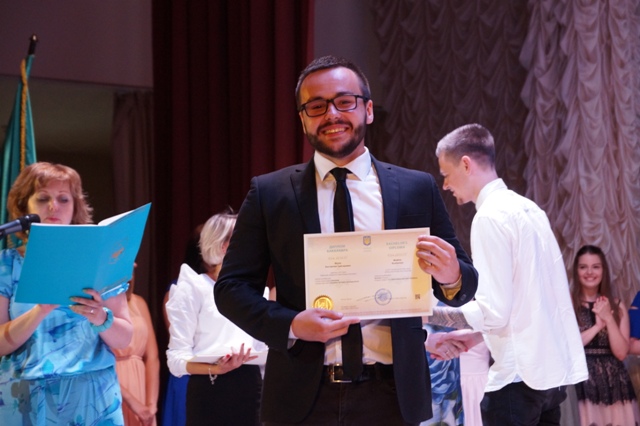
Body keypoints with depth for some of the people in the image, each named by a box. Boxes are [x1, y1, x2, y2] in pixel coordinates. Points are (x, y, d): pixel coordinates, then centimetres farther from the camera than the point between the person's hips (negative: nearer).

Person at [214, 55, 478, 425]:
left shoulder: (418, 189, 4)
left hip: (392, 396, 1)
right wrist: (291, 325, -15)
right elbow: (231, 287, 2)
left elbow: (463, 285, 9)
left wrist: (451, 276, -15)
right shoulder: (269, 194, 2)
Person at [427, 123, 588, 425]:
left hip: (520, 375, -8)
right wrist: (475, 333, 19)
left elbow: (492, 312, -17)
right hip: (552, 368, 9)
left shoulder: (491, 216, -12)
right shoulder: (528, 209, 13)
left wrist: (427, 312, -7)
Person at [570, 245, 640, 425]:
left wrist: (609, 319, -9)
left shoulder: (617, 306, 10)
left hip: (614, 382, 3)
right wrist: (598, 325, -10)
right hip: (581, 382, -3)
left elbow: (621, 353, 2)